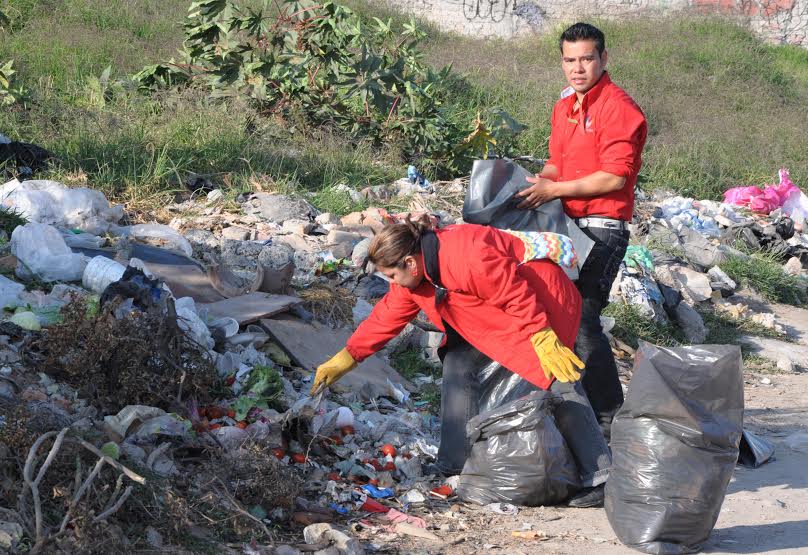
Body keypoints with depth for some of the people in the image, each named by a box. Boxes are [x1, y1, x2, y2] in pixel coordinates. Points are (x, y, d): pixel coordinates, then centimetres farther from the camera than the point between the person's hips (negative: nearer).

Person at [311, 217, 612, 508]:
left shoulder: (469, 258, -34)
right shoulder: (414, 272, -4)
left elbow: (520, 297, -30)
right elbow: (387, 316, 4)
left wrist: (544, 342, -28)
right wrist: (346, 358, 3)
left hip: (540, 306, -9)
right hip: (495, 317, 9)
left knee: (559, 382, -17)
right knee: (458, 363, 0)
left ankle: (600, 477, -16)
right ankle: (454, 465, 4)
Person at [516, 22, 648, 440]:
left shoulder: (618, 107, -11)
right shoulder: (563, 108, 16)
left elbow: (615, 177, -18)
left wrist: (554, 190, -17)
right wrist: (535, 182, 4)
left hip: (603, 228, -9)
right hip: (569, 226, 9)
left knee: (581, 319, -14)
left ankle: (610, 417, -5)